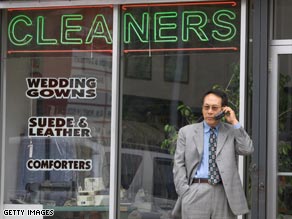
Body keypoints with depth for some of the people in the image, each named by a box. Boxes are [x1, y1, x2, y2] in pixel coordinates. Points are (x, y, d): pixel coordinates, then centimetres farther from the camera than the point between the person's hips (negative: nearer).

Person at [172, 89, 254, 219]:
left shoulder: (232, 131, 12)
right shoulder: (186, 132, 12)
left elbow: (247, 150, -5)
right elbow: (179, 165, 8)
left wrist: (234, 122, -3)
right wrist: (184, 193, -4)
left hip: (225, 194, 0)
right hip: (196, 193, 0)